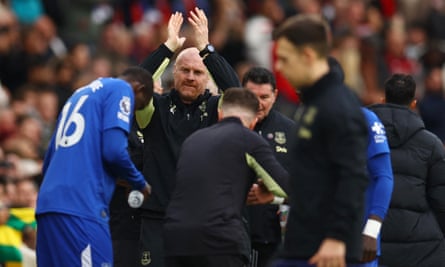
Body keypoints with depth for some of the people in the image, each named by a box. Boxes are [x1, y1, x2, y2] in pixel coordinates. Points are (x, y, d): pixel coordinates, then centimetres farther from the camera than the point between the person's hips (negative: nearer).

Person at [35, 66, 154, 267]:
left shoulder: (80, 94, 27)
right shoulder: (121, 89, 2)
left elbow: (49, 160, 27)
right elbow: (114, 151, -11)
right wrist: (140, 184, 6)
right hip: (82, 208, -9)